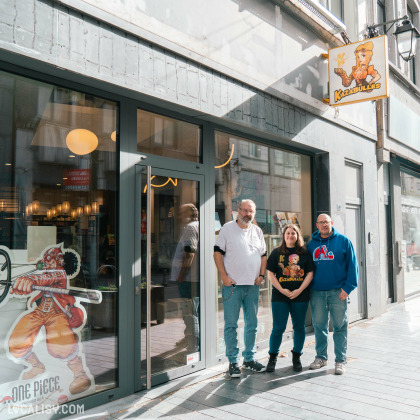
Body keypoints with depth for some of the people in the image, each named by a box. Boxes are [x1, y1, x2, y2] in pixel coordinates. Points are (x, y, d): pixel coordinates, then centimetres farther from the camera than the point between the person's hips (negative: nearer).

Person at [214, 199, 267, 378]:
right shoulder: (227, 228, 0)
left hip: (253, 285, 4)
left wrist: (261, 275, 4)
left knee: (252, 324, 11)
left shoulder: (257, 231, 13)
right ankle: (233, 361, 10)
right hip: (232, 285, -4)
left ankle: (249, 358, 24)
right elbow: (217, 252, -3)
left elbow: (264, 255, 18)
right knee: (231, 324, 0)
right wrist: (224, 276, -11)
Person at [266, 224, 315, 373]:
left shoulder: (305, 253, 5)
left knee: (299, 327, 8)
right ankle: (272, 358, 13)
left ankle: (296, 357, 24)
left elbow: (310, 273, 2)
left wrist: (299, 290, -9)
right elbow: (270, 273, 2)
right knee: (278, 328, -2)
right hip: (280, 296, -1)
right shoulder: (277, 253, 5)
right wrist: (282, 290, -8)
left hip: (300, 296, 1)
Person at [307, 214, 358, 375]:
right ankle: (321, 357, 24)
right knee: (319, 326, 10)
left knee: (340, 326, 4)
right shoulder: (312, 244, 10)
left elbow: (352, 265, -2)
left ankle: (340, 360, 14)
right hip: (316, 292, 3)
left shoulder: (343, 241, 1)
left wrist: (348, 287, -10)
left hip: (337, 292, -3)